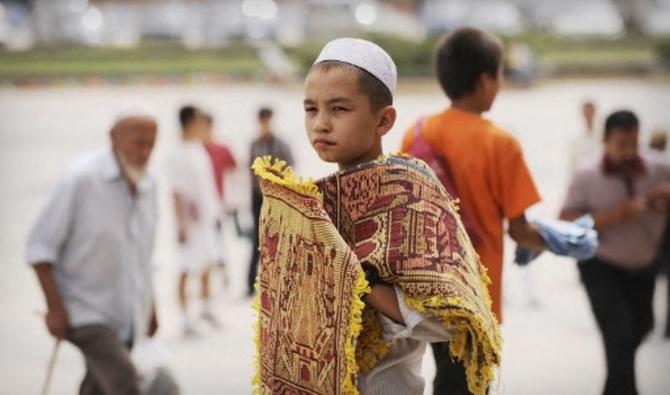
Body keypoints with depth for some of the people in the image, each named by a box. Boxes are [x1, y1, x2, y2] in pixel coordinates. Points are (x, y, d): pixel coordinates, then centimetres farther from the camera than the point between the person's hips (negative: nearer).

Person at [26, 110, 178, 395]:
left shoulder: (146, 186, 6)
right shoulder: (82, 178, -14)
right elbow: (40, 245, -13)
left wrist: (150, 306, 20)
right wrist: (54, 307, -18)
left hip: (124, 312, 7)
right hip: (84, 309, -6)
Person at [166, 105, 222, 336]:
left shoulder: (199, 148, 9)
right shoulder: (178, 155, -17)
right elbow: (177, 193, -18)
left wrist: (213, 211, 18)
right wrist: (182, 225, -20)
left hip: (206, 217, 9)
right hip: (191, 221, -9)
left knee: (206, 265, 18)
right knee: (187, 270, -3)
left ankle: (206, 308, 34)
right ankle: (186, 320, 2)